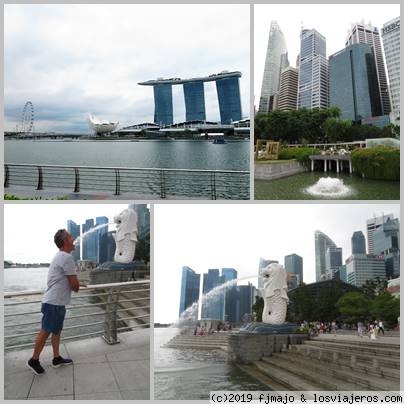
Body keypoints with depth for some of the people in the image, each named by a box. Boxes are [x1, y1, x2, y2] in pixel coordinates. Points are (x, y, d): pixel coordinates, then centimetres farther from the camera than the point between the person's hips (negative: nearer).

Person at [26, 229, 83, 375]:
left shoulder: (59, 256, 14)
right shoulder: (67, 257, -18)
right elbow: (75, 285, -16)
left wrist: (74, 285, 7)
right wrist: (76, 287, 5)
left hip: (56, 301, 10)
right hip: (54, 303, -10)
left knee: (56, 330, 15)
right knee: (45, 331, 1)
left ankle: (57, 358, 24)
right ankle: (34, 360, 12)